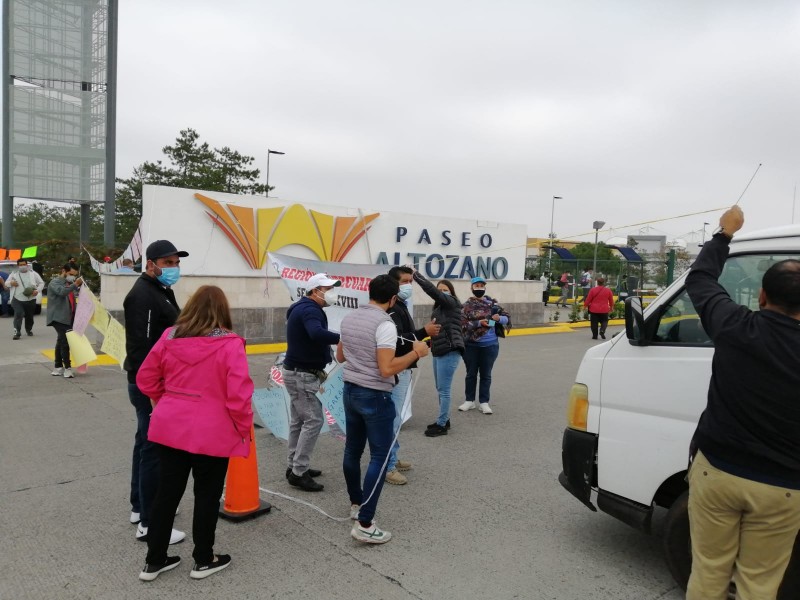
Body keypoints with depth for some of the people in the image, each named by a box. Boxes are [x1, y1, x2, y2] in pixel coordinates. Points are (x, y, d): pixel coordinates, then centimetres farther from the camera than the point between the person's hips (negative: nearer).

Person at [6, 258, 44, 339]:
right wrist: (11, 283, -14)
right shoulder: (14, 274, 5)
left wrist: (37, 290, -10)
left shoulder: (33, 274, 4)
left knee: (29, 316, 12)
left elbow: (41, 283, 7)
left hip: (31, 300, 1)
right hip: (17, 300, -1)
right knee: (18, 315, -16)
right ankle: (17, 332, -18)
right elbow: (6, 283, 10)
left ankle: (29, 329, 34)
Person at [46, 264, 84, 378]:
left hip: (68, 317, 9)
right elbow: (61, 292, -26)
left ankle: (58, 367, 20)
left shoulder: (69, 284, 20)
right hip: (59, 318, -9)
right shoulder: (55, 282, -4)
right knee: (65, 341, -16)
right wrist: (75, 285, -28)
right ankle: (67, 367, -13)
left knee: (61, 342, 13)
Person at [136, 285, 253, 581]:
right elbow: (239, 395, -18)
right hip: (212, 433, -4)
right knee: (207, 496, 12)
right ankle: (204, 560, 27)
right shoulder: (230, 344, -15)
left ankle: (154, 560, 29)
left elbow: (146, 378, 9)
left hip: (169, 428, 5)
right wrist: (243, 427, -4)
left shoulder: (170, 337, 1)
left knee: (167, 493, 17)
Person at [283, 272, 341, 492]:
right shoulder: (309, 310, -20)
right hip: (302, 375, -11)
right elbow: (317, 334, -40)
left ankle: (294, 467, 25)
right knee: (313, 420, -8)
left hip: (299, 372, 11)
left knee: (299, 421, 16)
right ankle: (298, 473, -2)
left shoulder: (303, 308, 15)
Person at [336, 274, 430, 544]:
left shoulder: (348, 318, 6)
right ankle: (364, 524, -2)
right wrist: (416, 352, -15)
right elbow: (387, 369, -25)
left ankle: (356, 503, 37)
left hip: (350, 391, 8)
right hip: (375, 396, -8)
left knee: (352, 449, 19)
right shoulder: (385, 325, -19)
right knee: (380, 457, -1)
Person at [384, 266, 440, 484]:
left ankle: (392, 458, 28)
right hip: (396, 371, -11)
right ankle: (387, 467, 2)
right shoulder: (391, 309, -18)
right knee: (393, 419, -6)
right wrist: (424, 332, -31)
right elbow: (396, 341, -27)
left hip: (402, 369, 11)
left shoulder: (400, 306, 16)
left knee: (395, 417, 17)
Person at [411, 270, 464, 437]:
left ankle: (442, 425, 4)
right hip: (439, 352, 9)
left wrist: (415, 274, -17)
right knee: (440, 389, 16)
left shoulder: (452, 303, -8)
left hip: (450, 352, -9)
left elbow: (431, 290, -20)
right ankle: (443, 420, 28)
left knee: (444, 389, -5)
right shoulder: (439, 308, 16)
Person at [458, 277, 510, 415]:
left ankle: (484, 402, 18)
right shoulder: (467, 305, -4)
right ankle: (470, 400, 24)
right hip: (471, 345, -1)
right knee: (471, 373, 11)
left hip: (490, 345, 1)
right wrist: (479, 323, -24)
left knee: (486, 374, 9)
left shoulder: (492, 302, 2)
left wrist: (499, 318, -18)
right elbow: (463, 324, -13)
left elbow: (507, 318, 4)